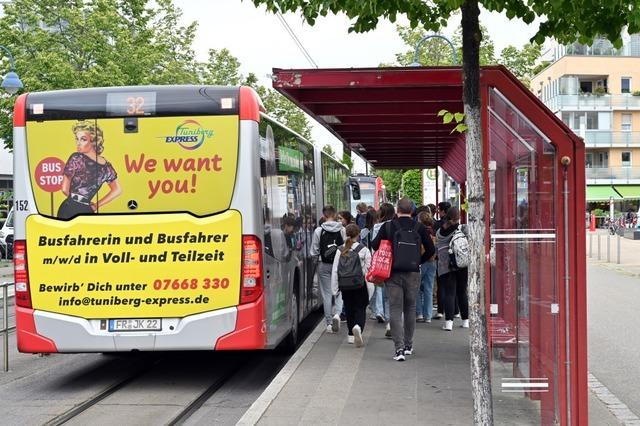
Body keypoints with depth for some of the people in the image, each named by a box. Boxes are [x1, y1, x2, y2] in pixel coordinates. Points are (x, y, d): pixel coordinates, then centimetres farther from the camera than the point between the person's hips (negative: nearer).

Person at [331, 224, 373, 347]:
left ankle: (351, 335, 22)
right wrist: (370, 288, -4)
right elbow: (368, 269, -9)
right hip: (360, 286, -3)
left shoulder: (340, 250, 1)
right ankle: (358, 327, -27)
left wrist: (335, 288, 9)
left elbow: (335, 270, 3)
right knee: (360, 309, 2)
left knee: (349, 309, 17)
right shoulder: (363, 250, -9)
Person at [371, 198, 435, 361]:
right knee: (410, 309, 16)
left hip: (393, 274, -1)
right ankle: (408, 345, 25)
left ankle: (399, 348, -13)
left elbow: (374, 245, -3)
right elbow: (431, 249, 1)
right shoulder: (419, 228, -2)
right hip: (413, 274, 2)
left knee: (395, 310, -1)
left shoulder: (387, 227, -4)